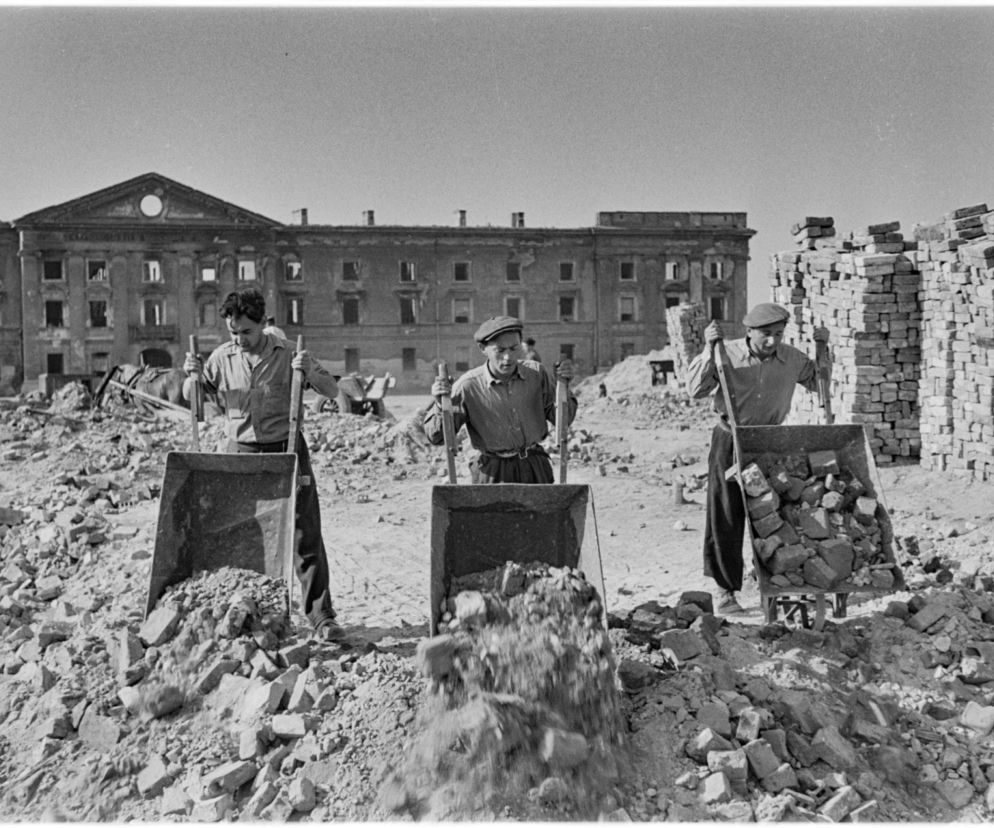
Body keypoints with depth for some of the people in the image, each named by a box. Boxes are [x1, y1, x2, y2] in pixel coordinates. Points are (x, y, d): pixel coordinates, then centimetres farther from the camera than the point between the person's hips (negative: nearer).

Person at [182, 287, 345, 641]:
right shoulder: (222, 357, 4)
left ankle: (321, 616, 3)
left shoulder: (287, 353, -2)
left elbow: (332, 391, 1)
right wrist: (193, 377, -6)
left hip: (286, 450, -2)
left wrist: (310, 373, -20)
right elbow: (190, 397, 17)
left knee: (305, 535, -3)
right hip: (242, 452, 2)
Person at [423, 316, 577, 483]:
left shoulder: (536, 373, -4)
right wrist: (440, 405, -25)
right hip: (492, 474, -2)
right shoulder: (468, 386, -12)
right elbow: (436, 438, -7)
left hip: (536, 469, 3)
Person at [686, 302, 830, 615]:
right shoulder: (727, 354, -11)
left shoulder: (791, 359, -1)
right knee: (725, 516, -1)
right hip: (730, 440, -3)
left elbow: (817, 381, 17)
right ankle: (726, 590, 9)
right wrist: (709, 349, -26)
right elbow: (696, 390, -19)